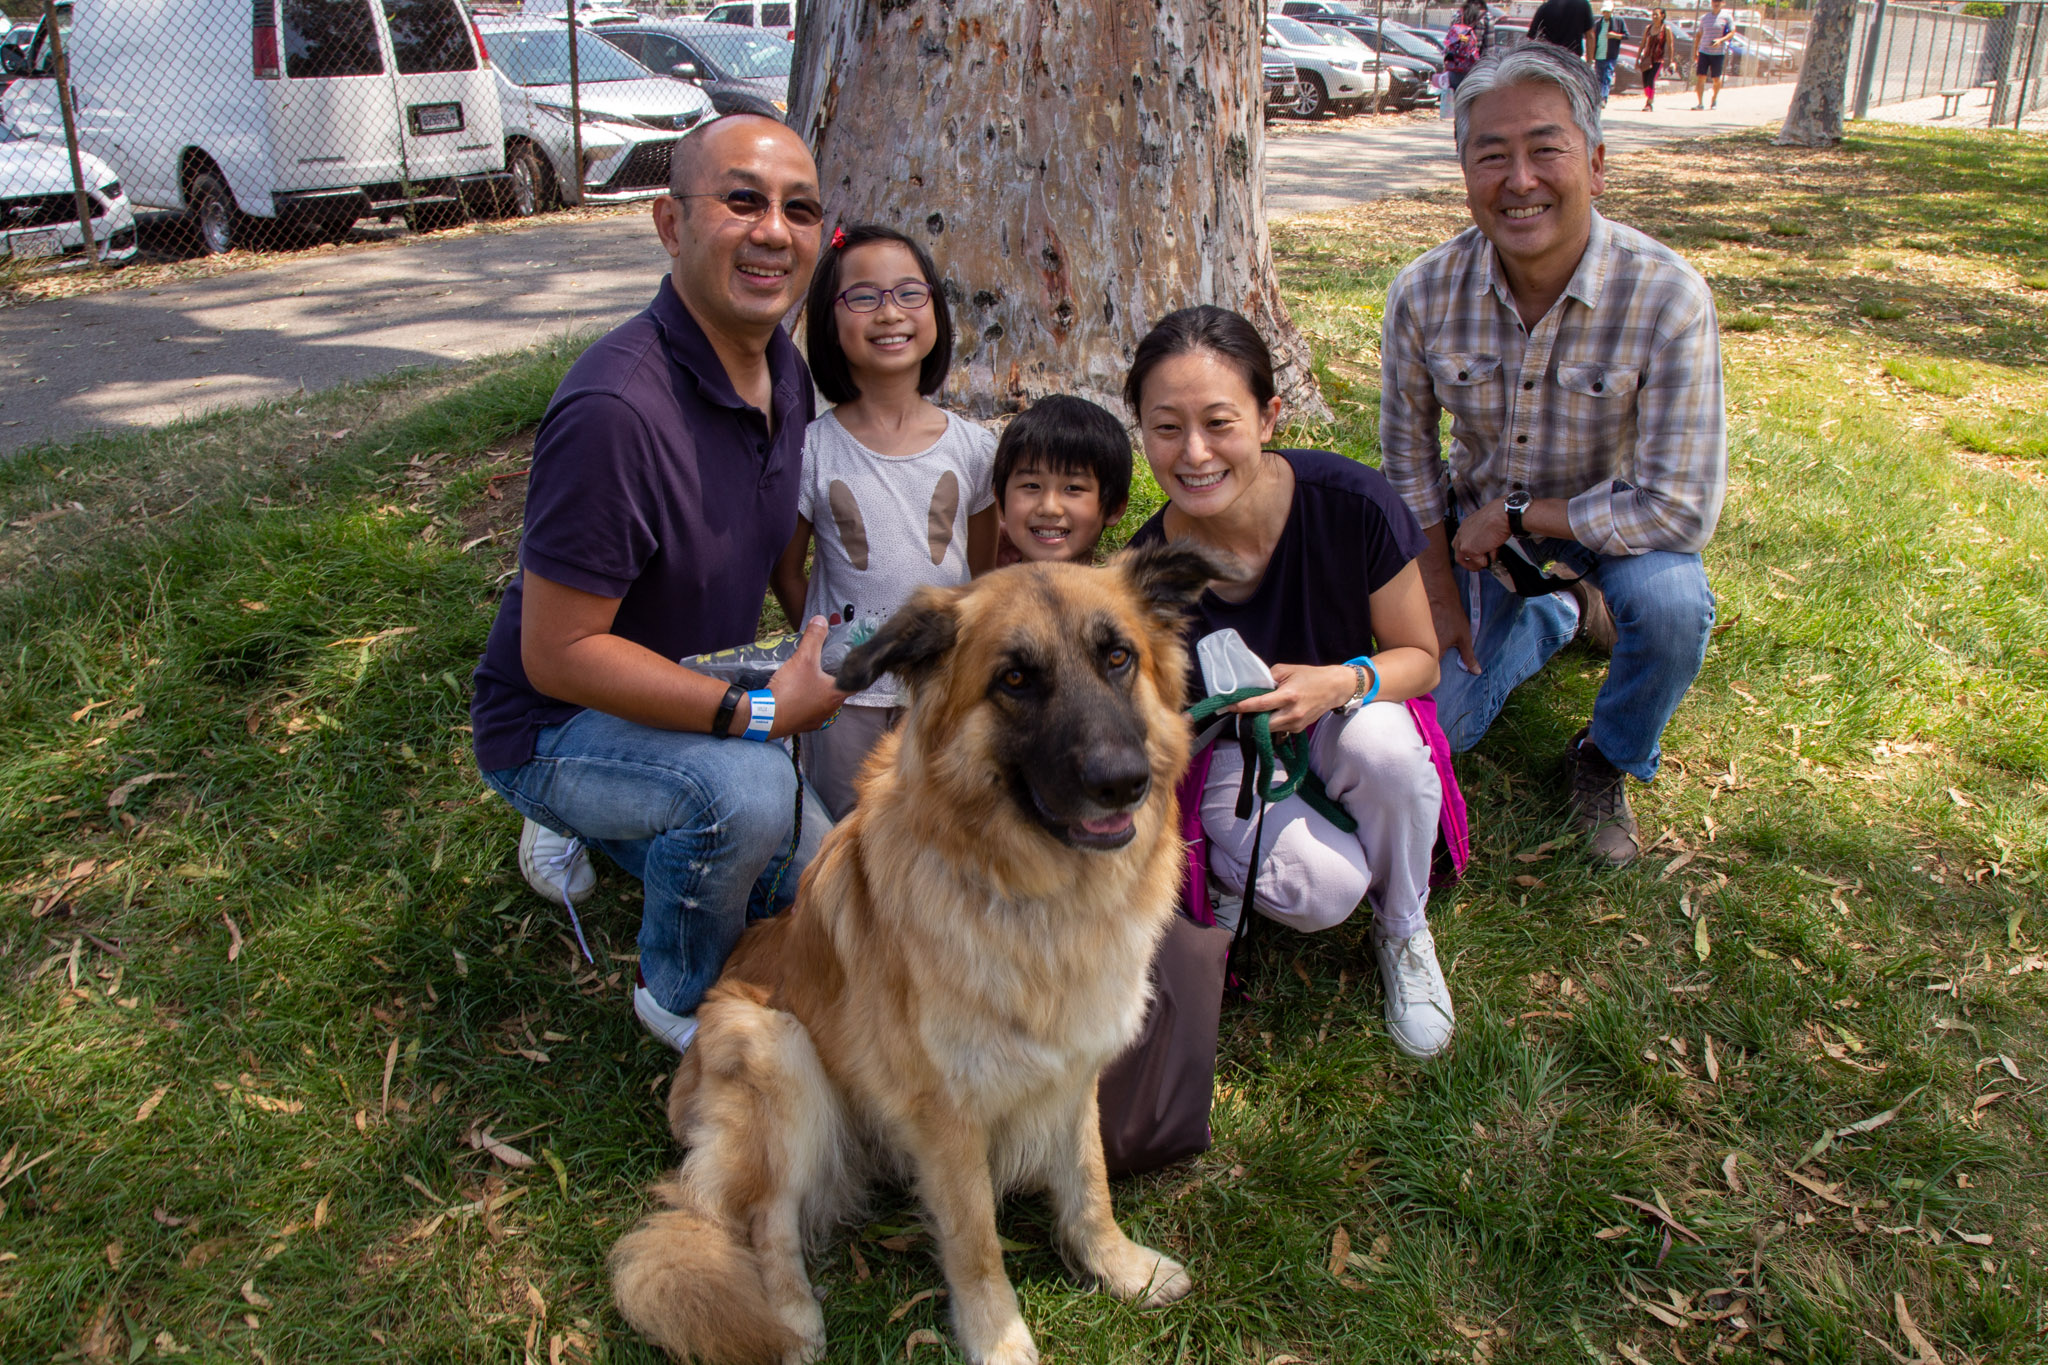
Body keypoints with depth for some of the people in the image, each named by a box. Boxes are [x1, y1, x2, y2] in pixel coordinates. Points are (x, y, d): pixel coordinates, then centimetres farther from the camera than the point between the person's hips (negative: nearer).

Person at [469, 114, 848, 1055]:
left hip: (684, 702, 8)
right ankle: (682, 998, -4)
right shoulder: (617, 409, -33)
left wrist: (825, 655, 7)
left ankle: (585, 833, 32)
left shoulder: (784, 369, -4)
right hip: (553, 726, -8)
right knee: (745, 790, -36)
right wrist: (759, 713, -29)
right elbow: (557, 656, -29)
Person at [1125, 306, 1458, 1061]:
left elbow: (1420, 657, -11)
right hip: (1223, 752, -1)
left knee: (1381, 741, -35)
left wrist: (1344, 683, -32)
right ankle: (1227, 866, 9)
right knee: (1321, 888, -30)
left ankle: (1404, 933, -4)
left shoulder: (1350, 502, -25)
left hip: (1340, 719, 1)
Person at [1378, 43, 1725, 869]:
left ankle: (1608, 762, -2)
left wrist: (1517, 515, -24)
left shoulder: (1667, 297, -31)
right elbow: (1408, 450, -5)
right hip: (1484, 519, 3)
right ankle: (1557, 612, 34)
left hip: (1614, 517, -3)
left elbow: (1682, 508, -29)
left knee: (1669, 603, -36)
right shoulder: (1426, 293, -22)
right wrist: (1439, 591, -3)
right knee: (1440, 729, 4)